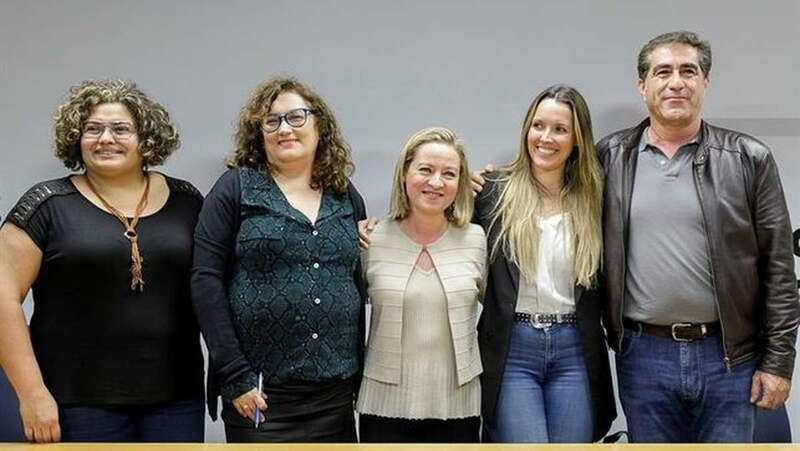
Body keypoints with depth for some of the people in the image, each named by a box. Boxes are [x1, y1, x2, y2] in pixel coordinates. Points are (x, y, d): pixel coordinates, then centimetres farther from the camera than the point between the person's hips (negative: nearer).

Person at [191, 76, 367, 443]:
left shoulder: (347, 197, 10)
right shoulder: (236, 188, -1)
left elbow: (358, 288, 12)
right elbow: (206, 279, -7)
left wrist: (359, 373, 7)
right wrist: (234, 375, -12)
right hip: (260, 392, -3)